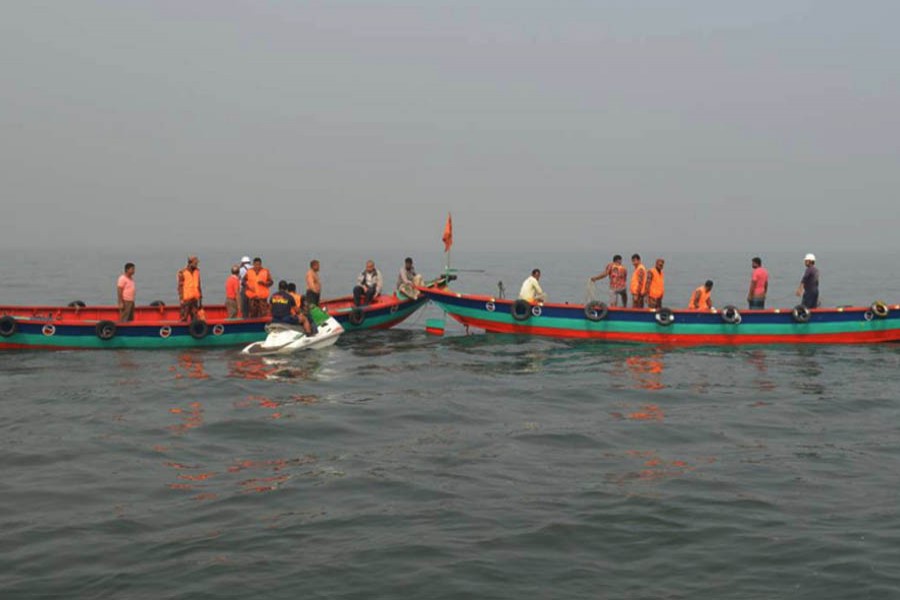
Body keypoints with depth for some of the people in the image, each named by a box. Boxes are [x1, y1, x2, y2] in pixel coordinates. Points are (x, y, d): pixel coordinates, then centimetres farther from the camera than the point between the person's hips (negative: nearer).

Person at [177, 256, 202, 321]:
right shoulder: (182, 273, -8)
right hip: (186, 299, -6)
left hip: (195, 298, 6)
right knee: (184, 318, -4)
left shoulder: (197, 272, 9)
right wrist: (181, 299, -12)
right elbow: (180, 287, -7)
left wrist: (200, 298, 14)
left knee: (194, 318, 8)